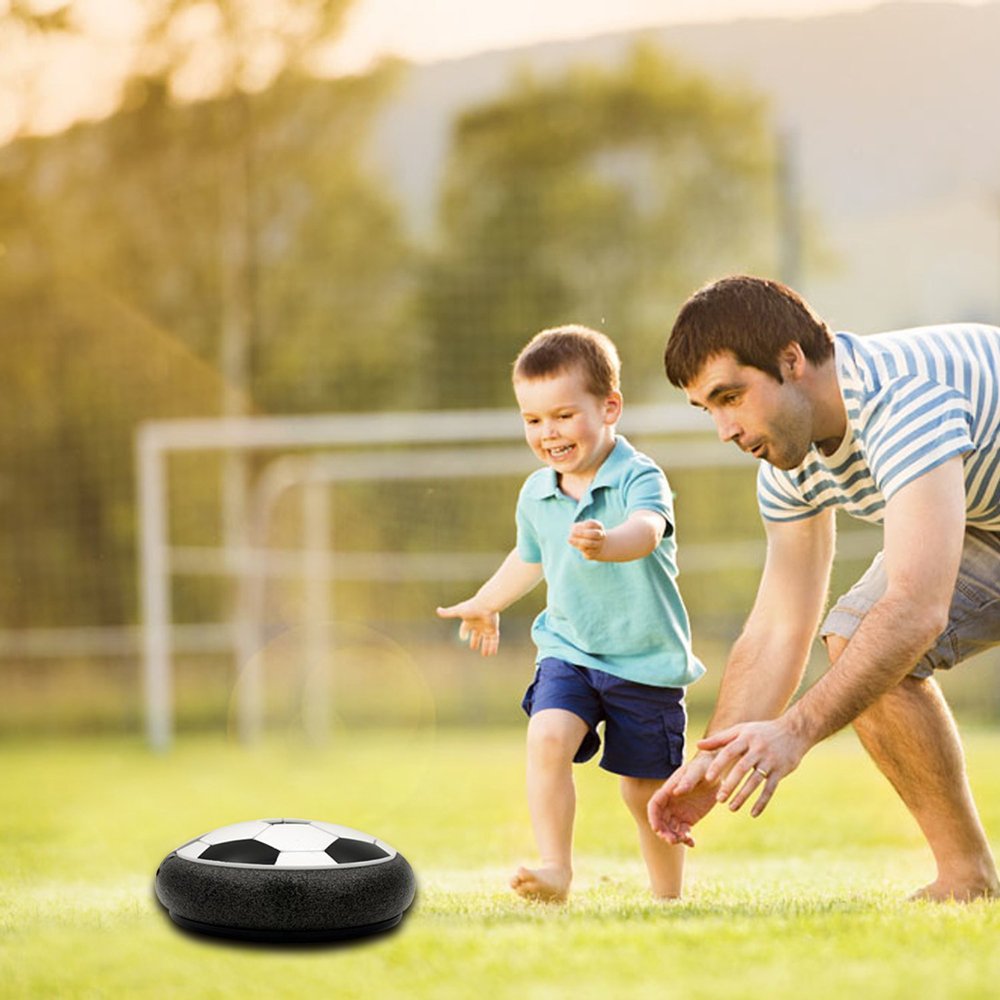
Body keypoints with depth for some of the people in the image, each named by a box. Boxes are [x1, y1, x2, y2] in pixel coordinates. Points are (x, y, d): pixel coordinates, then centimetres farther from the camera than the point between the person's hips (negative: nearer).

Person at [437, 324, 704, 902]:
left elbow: (646, 530, -40)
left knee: (646, 790, 5)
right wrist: (486, 604, 41)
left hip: (648, 661, -4)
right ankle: (556, 870, -21)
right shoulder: (537, 494, 3)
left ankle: (669, 896, 26)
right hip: (569, 651, 4)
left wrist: (608, 544, -63)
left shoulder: (639, 478, -17)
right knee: (548, 737, -23)